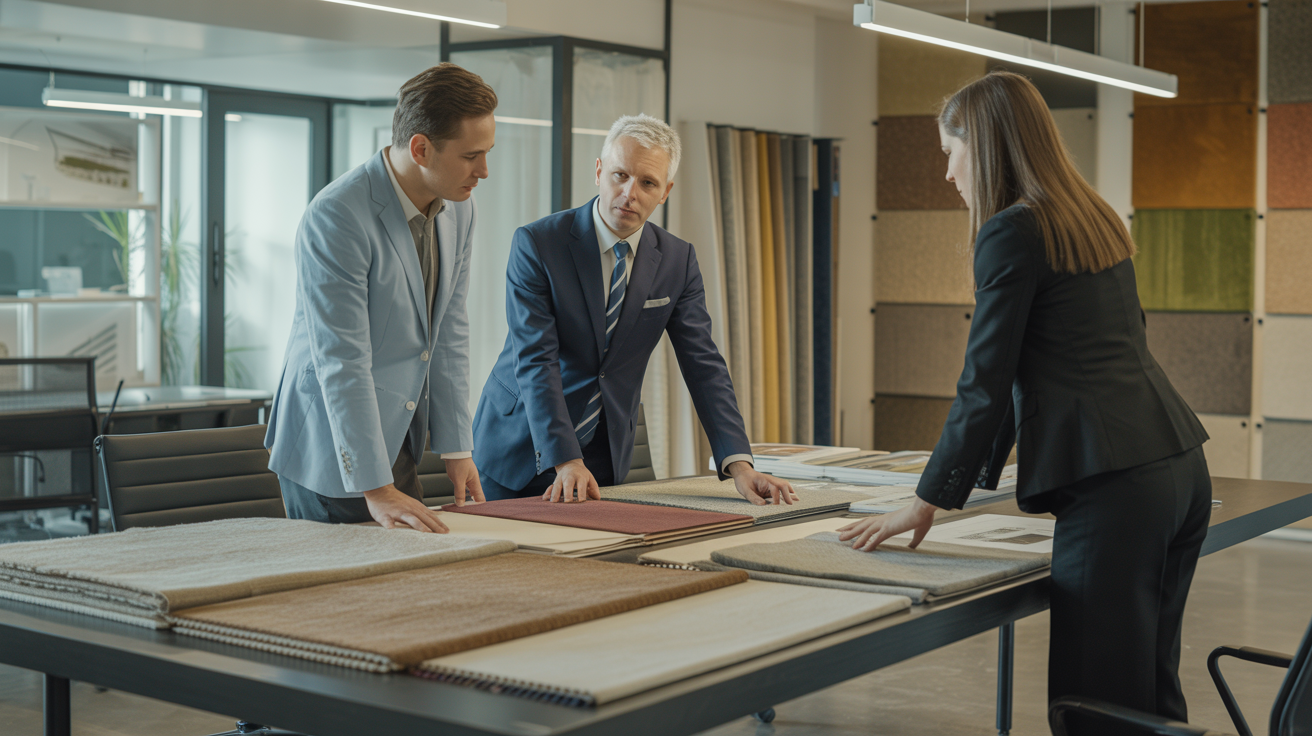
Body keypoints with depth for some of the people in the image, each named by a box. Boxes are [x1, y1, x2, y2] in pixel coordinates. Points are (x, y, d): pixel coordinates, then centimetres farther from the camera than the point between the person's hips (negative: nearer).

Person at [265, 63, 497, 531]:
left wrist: (456, 448, 5)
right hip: (333, 457, -7)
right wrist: (376, 489, -26)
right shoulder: (335, 218, -23)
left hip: (399, 439, 7)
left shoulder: (457, 206, 1)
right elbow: (342, 363, -25)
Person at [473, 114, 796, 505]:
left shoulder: (678, 260, -2)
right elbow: (535, 360, -20)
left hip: (606, 458, 3)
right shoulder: (537, 244, -14)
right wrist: (566, 462, -30)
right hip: (520, 447, -3)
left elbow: (703, 365, -5)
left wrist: (739, 465, -17)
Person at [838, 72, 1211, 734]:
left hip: (1114, 485, -9)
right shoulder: (1093, 216, 18)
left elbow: (984, 384, -9)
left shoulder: (1011, 233, -9)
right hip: (1180, 464, 9)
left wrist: (927, 503, 1)